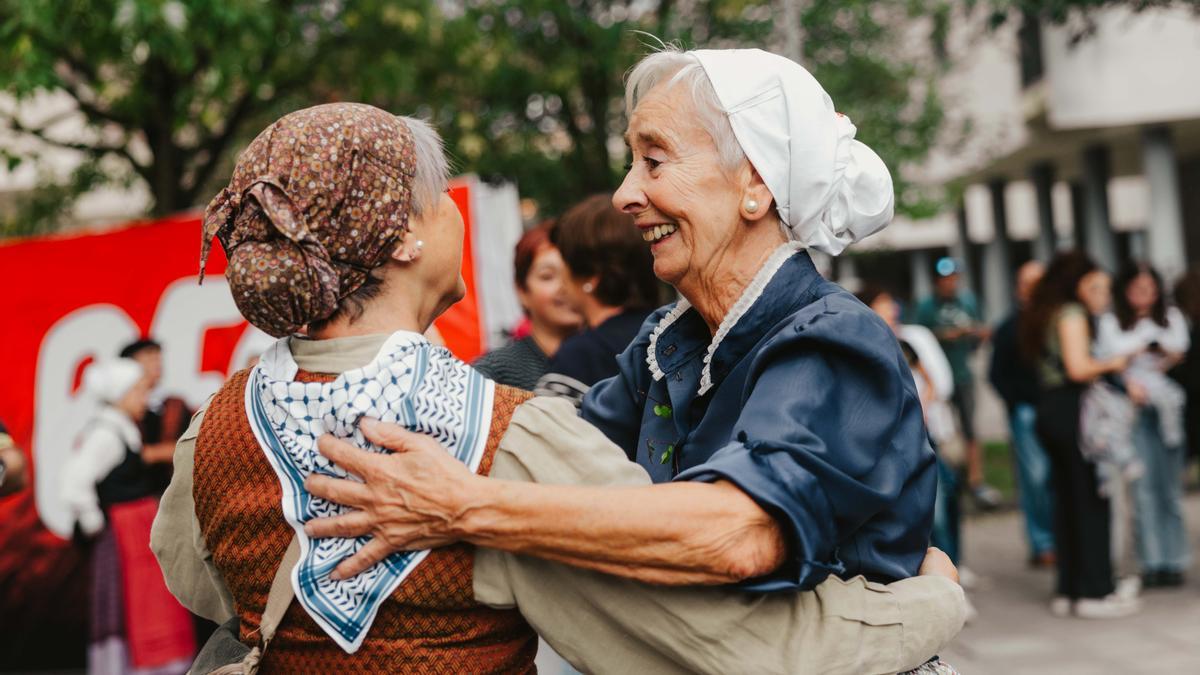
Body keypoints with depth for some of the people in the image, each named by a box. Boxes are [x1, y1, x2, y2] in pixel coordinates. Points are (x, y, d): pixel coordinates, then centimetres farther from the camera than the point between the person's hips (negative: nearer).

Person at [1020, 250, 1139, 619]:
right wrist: (1112, 363, -3)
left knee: (1066, 500, 12)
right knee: (1091, 500, -4)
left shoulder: (1046, 314, 19)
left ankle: (1068, 590, 15)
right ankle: (1094, 592, -2)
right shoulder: (1072, 313, -9)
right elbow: (1078, 367, -19)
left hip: (1050, 408, 9)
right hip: (1071, 409, -9)